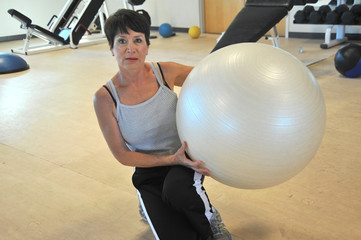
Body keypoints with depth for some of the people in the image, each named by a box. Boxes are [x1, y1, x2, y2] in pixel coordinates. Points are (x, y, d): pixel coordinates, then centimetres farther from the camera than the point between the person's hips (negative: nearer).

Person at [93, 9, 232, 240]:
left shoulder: (165, 72, -9)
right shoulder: (105, 98, -13)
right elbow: (122, 154, -8)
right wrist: (171, 159, -20)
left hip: (186, 160, 0)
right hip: (149, 173, 0)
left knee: (175, 188, -37)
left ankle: (209, 218, -2)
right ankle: (153, 208, 15)